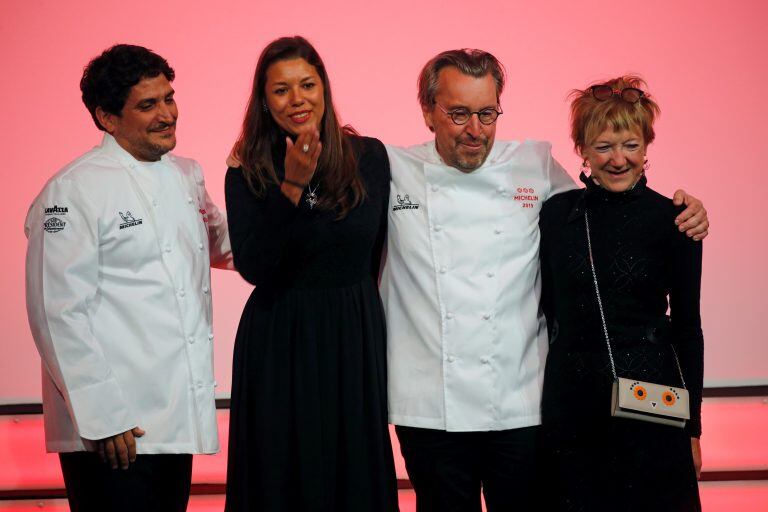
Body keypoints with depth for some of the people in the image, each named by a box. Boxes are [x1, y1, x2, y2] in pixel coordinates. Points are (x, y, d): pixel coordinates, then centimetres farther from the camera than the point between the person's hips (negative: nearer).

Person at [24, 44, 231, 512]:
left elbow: (219, 245, 31)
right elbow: (59, 315, -15)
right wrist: (101, 417, -18)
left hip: (178, 418, 7)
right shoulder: (73, 192, -11)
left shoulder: (187, 176, 13)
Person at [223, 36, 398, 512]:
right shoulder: (248, 171, -3)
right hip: (277, 344, -1)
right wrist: (293, 187, -20)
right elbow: (252, 266, -14)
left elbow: (373, 252, 6)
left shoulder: (368, 157, -1)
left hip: (356, 337, 1)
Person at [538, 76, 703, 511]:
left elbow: (687, 325, 1)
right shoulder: (557, 213, 1)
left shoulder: (671, 219, -3)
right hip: (572, 402, 2)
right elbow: (547, 309, 8)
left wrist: (693, 426, 2)